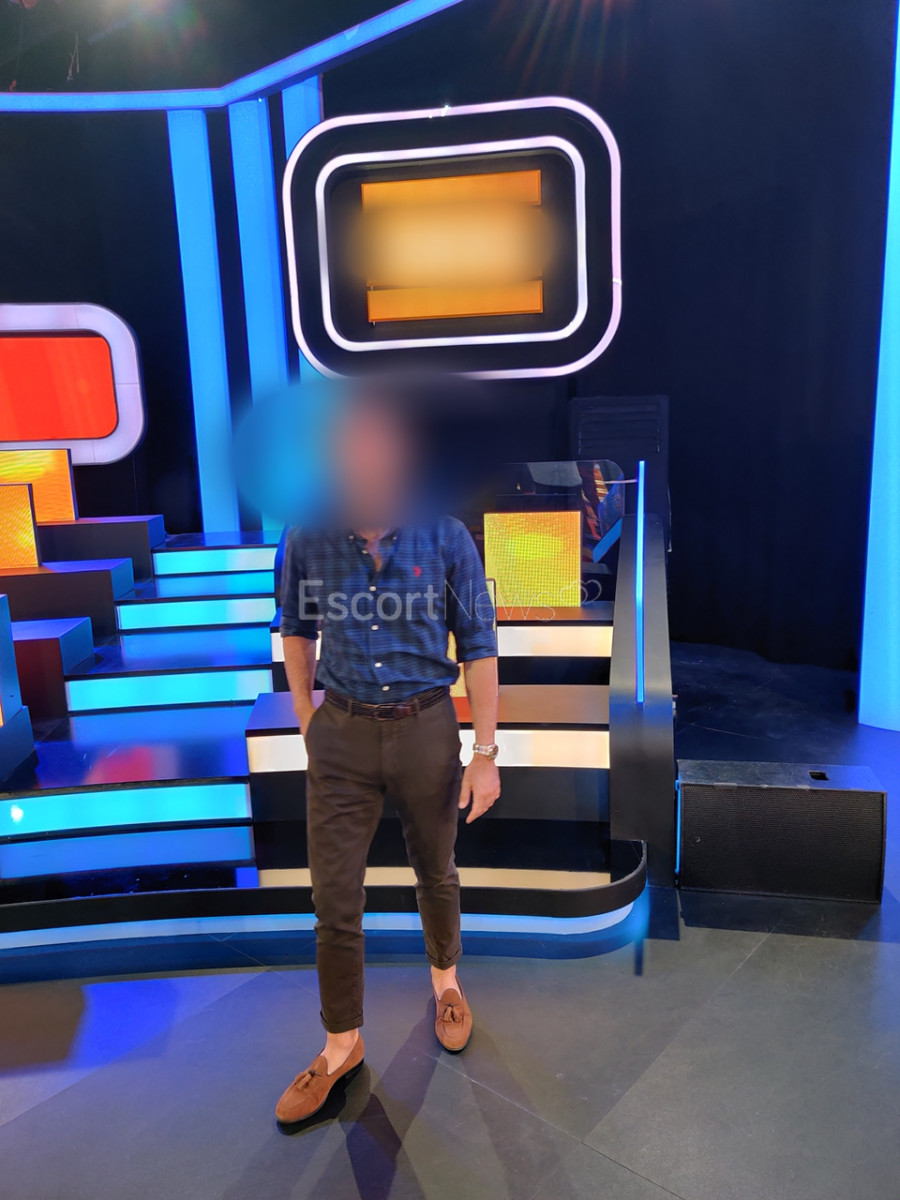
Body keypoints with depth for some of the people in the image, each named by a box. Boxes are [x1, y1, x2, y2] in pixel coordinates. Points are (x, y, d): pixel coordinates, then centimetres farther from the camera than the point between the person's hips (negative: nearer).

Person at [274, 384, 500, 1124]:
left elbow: (478, 647, -6)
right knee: (335, 900, 7)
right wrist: (308, 722, 7)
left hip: (425, 730, -1)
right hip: (342, 736, 1)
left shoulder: (445, 539, -13)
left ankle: (445, 981, 50)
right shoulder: (307, 540, -9)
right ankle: (342, 1046, 30)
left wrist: (486, 753, -7)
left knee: (436, 875, 20)